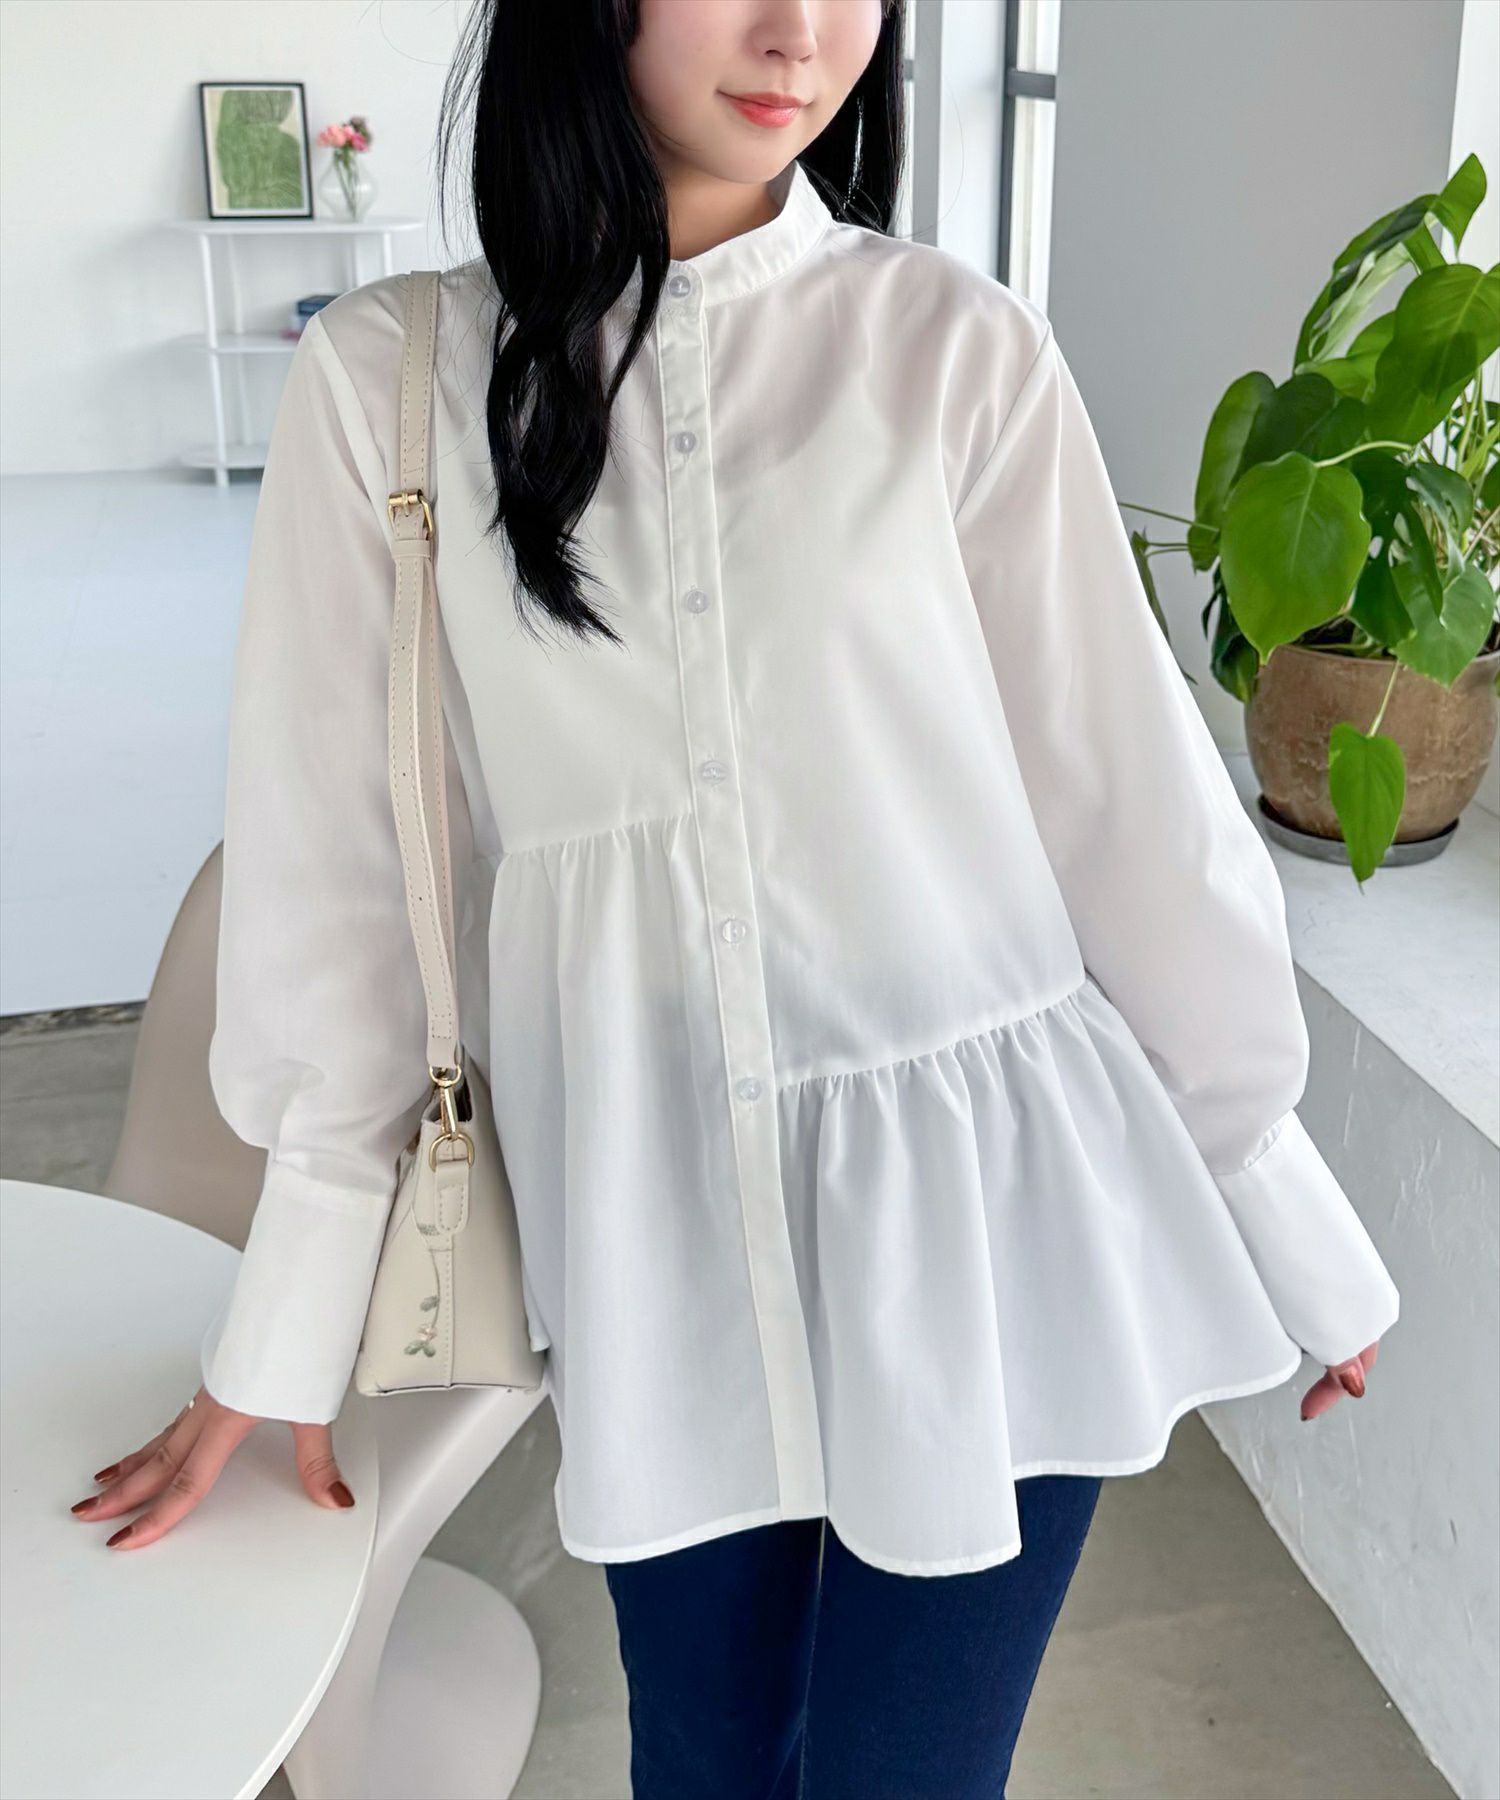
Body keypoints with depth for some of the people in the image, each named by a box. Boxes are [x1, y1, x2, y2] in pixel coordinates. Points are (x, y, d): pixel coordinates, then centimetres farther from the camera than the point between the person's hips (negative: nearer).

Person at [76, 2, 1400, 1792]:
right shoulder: (390, 380, -3)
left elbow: (1126, 790, -1)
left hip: (979, 1194, -1)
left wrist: (1295, 1232, 6)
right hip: (658, 1222, 1)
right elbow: (339, 859, 0)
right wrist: (280, 1337, 6)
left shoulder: (959, 350, -6)